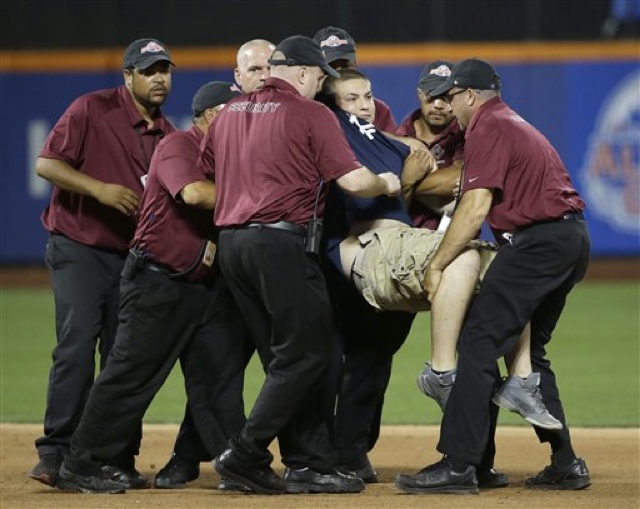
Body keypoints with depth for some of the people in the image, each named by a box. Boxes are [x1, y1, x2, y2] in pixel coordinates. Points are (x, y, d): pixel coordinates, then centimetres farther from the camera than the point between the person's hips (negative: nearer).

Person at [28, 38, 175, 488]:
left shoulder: (167, 134, 10)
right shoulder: (91, 111, -7)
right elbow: (46, 164, -11)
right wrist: (99, 188, -22)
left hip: (133, 256, 6)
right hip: (79, 248, -6)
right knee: (77, 346, -15)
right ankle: (55, 453, -13)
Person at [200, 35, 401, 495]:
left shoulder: (230, 113, 17)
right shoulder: (311, 113, -4)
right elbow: (353, 180, -10)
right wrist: (386, 184, 10)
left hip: (230, 244, 8)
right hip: (282, 242, -8)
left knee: (289, 357, 11)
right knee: (308, 353, -4)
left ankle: (309, 464, 8)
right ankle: (246, 455, -11)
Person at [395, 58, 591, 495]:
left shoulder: (488, 128, -6)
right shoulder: (515, 123, 26)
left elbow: (476, 206, -15)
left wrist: (437, 265, -13)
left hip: (538, 240, -10)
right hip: (574, 240, 10)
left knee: (478, 343, -12)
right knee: (529, 348, 18)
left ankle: (458, 465, -18)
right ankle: (565, 464, 15)